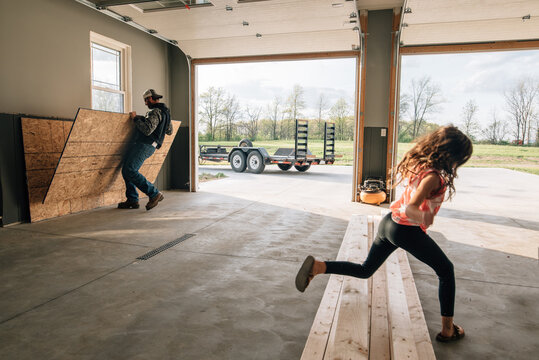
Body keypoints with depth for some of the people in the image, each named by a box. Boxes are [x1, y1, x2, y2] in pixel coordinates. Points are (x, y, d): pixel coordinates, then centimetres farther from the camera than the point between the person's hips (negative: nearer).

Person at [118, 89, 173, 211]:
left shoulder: (156, 112, -13)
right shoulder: (165, 112, 19)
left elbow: (147, 130, -25)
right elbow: (169, 131, 29)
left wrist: (135, 118, -13)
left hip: (145, 145, -11)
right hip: (142, 145, 11)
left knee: (130, 171, -17)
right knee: (126, 171, 12)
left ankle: (154, 194, -12)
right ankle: (132, 200, 14)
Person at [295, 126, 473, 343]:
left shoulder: (417, 163, 3)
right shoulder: (433, 176, -22)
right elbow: (410, 209, -33)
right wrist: (426, 218, -23)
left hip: (389, 222, 8)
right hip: (407, 231, -8)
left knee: (365, 270, 20)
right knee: (446, 271, 16)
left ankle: (317, 267, 2)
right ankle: (448, 330, 22)